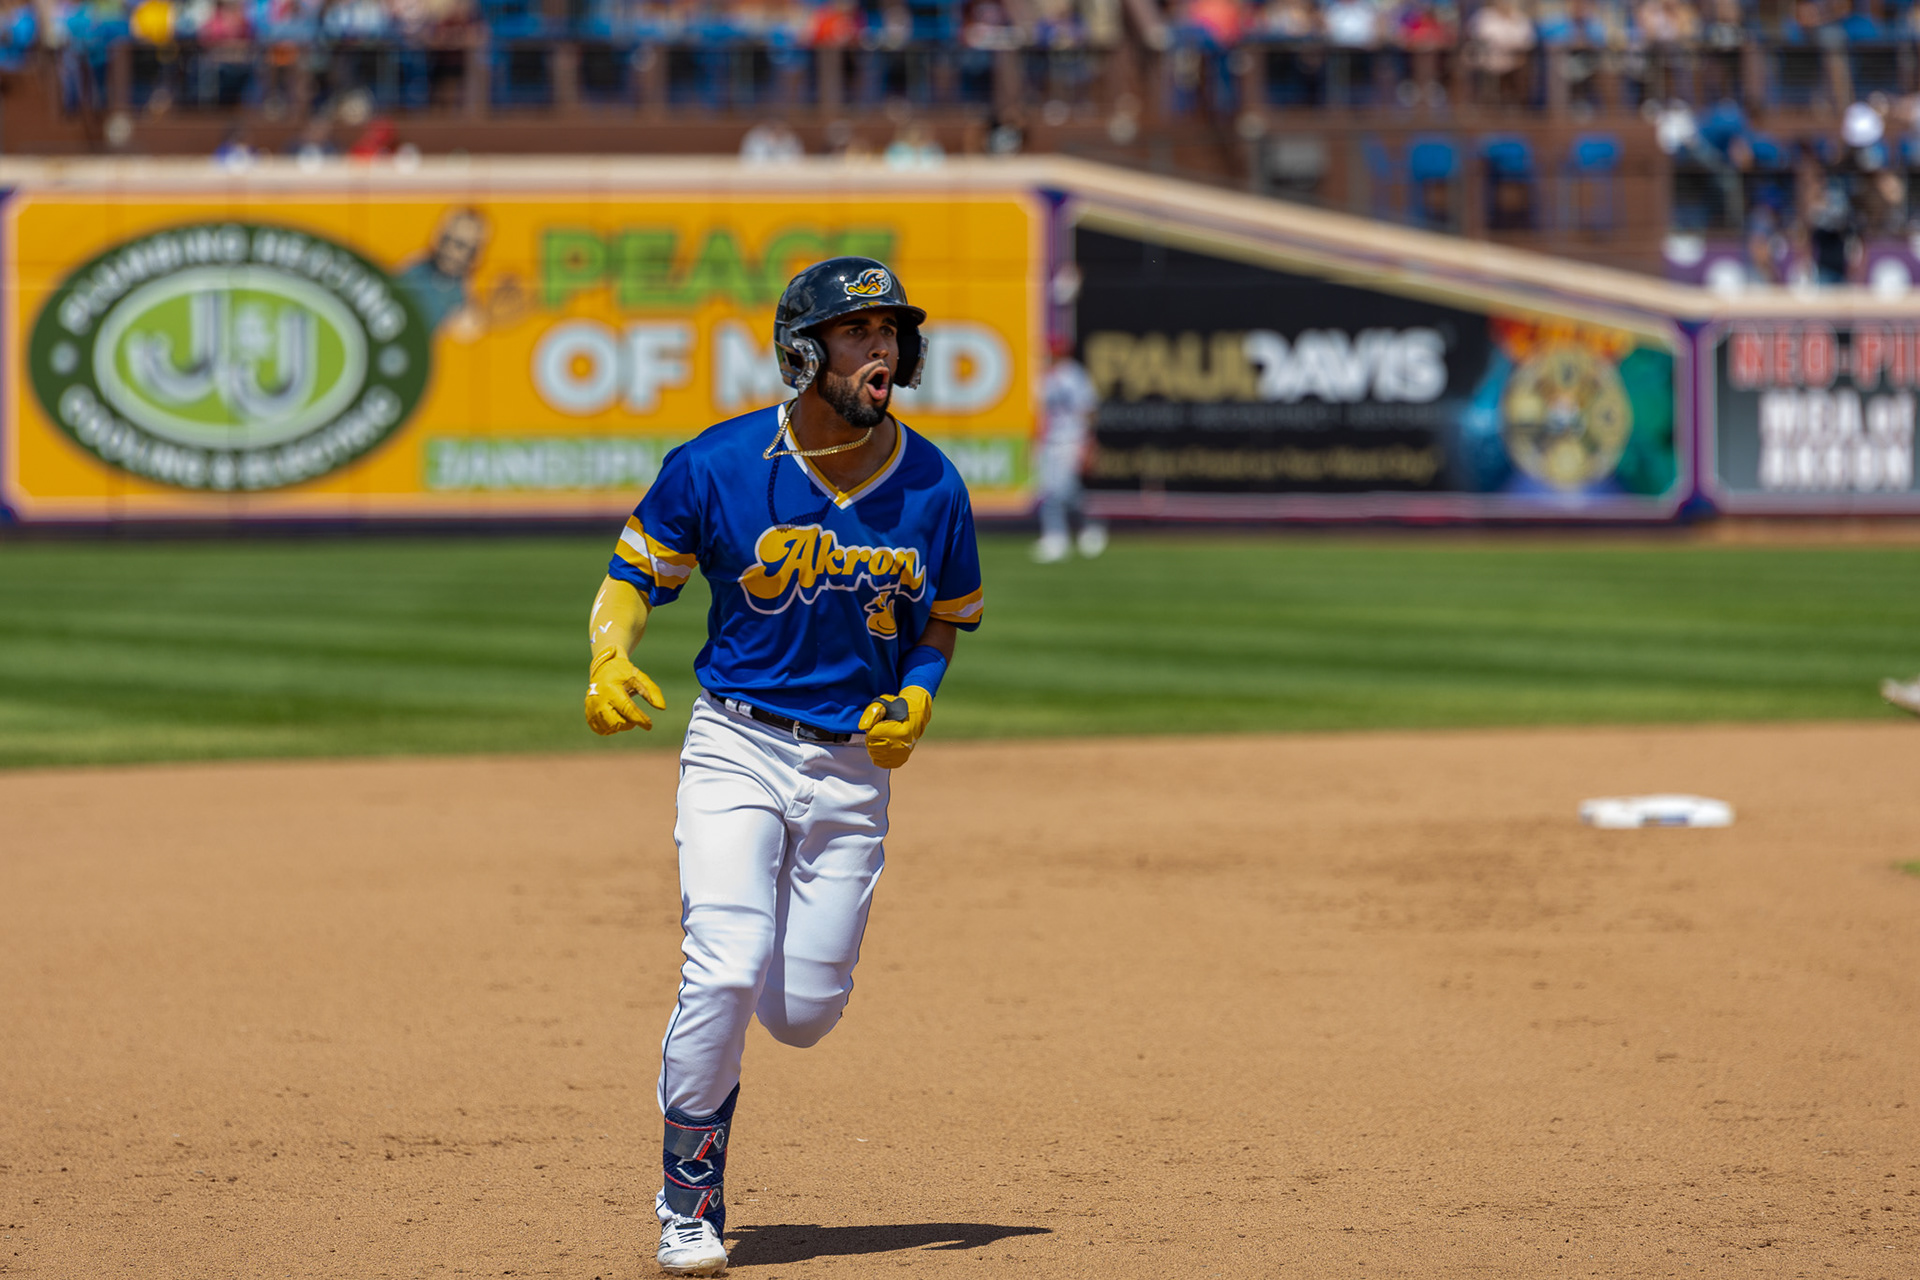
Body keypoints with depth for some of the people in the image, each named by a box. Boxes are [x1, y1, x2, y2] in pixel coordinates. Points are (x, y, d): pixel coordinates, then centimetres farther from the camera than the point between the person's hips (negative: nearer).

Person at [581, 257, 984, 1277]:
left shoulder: (932, 488, -2)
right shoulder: (720, 466, -10)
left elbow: (945, 619, 13)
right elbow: (636, 570, 1)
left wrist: (915, 697, -7)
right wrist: (608, 664, -18)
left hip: (855, 764, 3)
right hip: (738, 744, -2)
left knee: (803, 1015, 1)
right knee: (723, 979, -18)